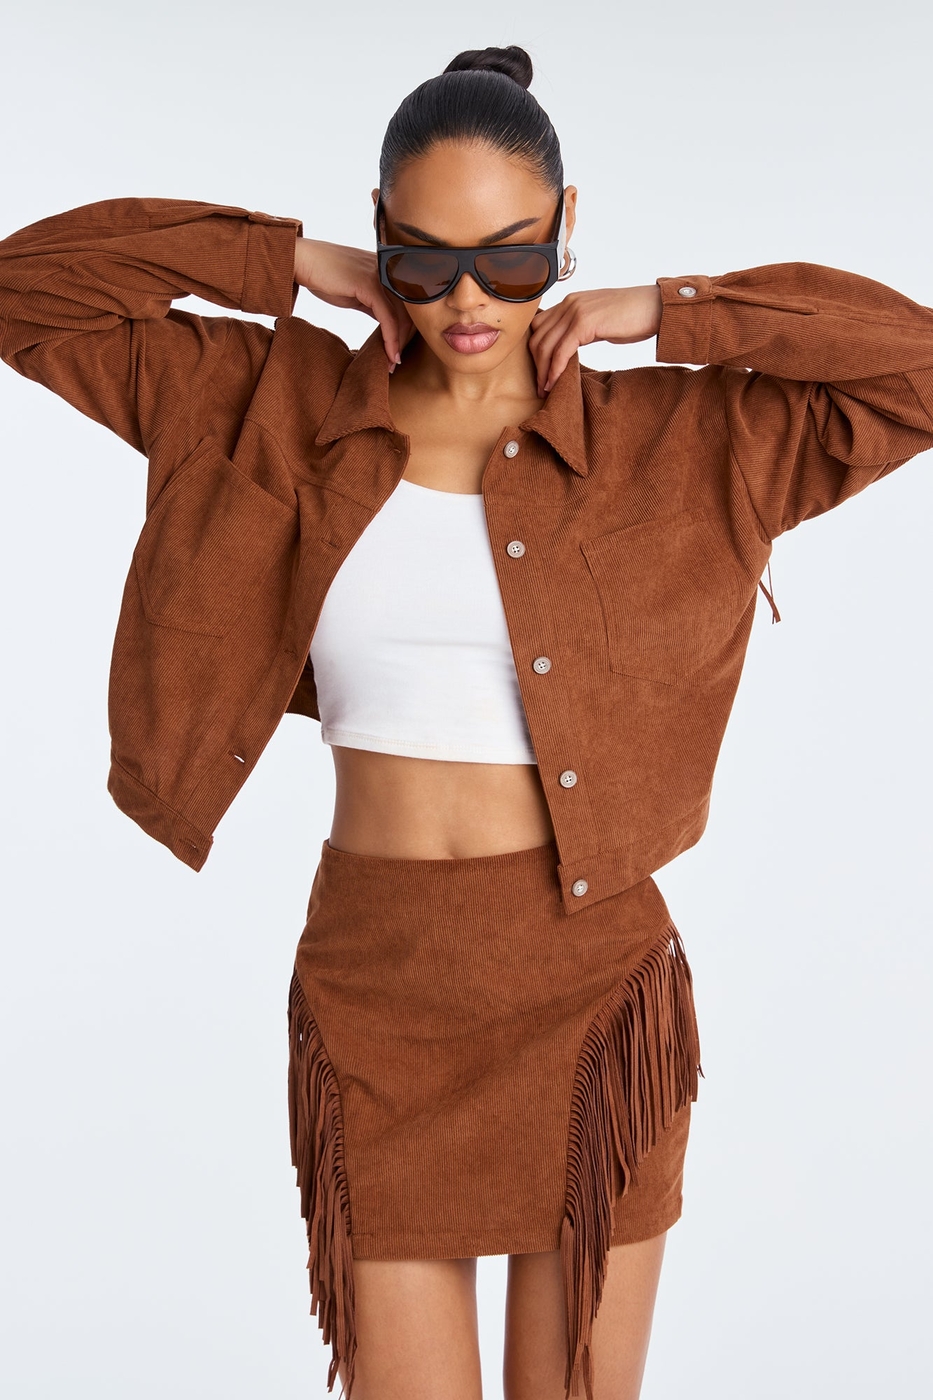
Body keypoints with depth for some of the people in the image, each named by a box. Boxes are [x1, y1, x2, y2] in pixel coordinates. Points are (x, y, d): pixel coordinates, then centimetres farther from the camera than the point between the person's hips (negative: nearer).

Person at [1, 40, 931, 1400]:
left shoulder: (671, 439, -1)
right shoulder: (283, 406, 2)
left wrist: (657, 314, -7)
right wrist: (297, 263, -4)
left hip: (591, 986, 0)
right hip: (374, 995, 1)